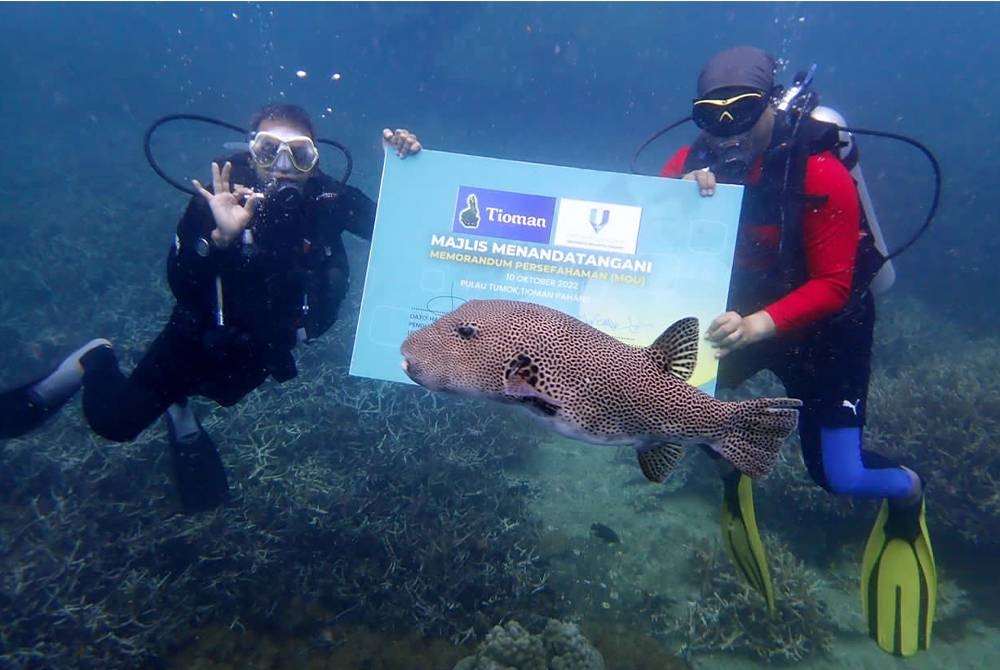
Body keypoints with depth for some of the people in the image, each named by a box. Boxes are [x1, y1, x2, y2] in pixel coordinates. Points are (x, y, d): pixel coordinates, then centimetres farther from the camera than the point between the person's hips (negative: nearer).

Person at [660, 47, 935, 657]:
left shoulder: (822, 175, -26)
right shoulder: (700, 157, -13)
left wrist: (757, 326, -43)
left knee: (838, 476, -5)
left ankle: (907, 492, 34)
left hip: (823, 328, -4)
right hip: (739, 314, 4)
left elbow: (832, 286, -27)